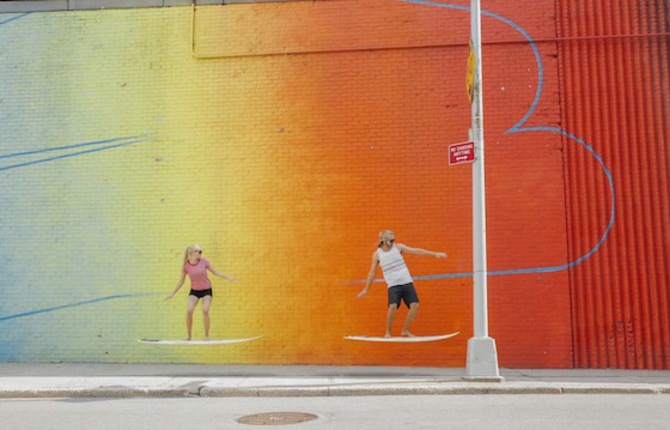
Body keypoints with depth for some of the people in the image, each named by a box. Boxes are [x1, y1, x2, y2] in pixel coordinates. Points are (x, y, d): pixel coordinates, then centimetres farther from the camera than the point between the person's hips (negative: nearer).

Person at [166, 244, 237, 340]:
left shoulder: (204, 261, -10)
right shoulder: (186, 266, -9)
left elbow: (215, 272, 1)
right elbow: (181, 281, 2)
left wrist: (228, 278, -3)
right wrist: (173, 294, 2)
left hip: (207, 290, -1)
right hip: (194, 290, 1)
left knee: (205, 310, -16)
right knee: (189, 311, -15)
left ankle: (206, 336, -1)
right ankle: (189, 337, 1)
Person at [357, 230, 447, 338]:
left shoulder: (398, 247, 2)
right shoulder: (377, 254, 0)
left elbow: (415, 250, -1)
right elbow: (372, 272, 9)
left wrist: (434, 254, -6)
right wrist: (366, 289, 12)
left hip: (407, 282, 3)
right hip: (393, 285, -2)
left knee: (415, 305, -9)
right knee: (393, 306, -24)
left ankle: (405, 331, 11)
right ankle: (388, 332, -3)